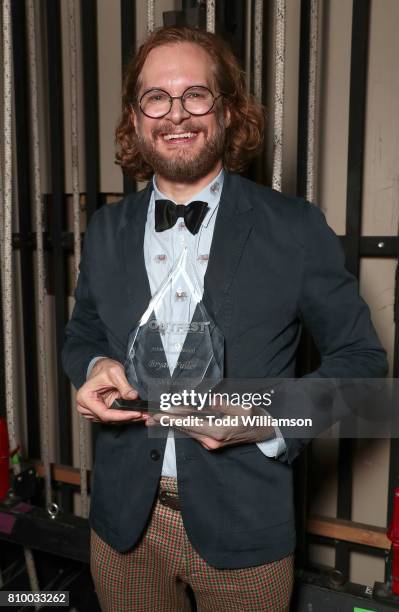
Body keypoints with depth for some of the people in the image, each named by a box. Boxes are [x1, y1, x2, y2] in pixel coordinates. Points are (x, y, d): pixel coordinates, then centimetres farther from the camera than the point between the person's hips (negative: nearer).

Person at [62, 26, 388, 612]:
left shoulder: (295, 227, -10)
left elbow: (360, 356, -4)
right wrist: (95, 368, -10)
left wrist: (272, 418, -19)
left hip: (243, 524, -2)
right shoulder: (107, 230, 1)